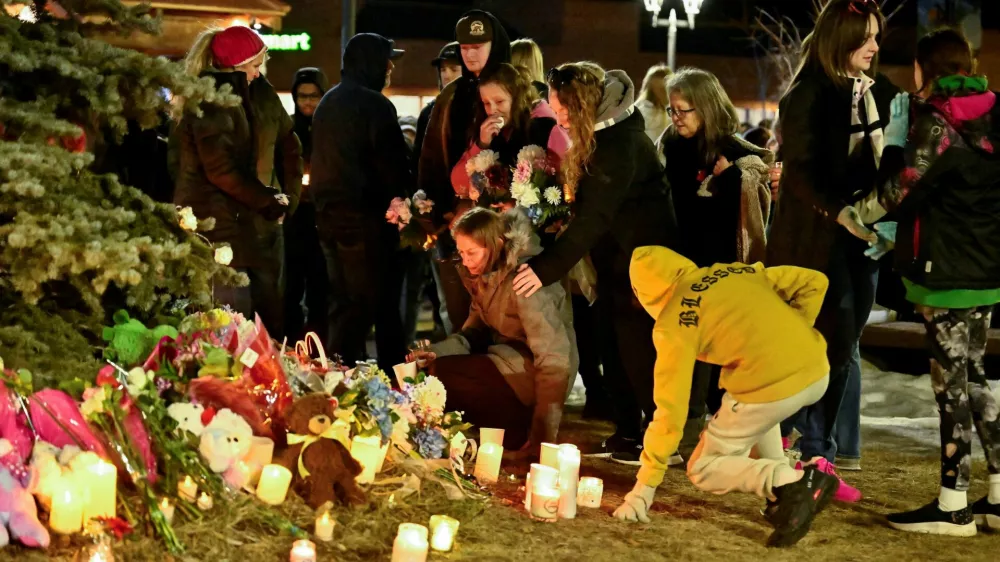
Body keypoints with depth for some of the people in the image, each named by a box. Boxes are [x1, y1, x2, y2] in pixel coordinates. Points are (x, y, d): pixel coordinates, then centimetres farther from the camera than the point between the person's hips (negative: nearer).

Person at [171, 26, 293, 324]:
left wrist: (272, 196, 6)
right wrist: (268, 202, -10)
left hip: (228, 221, 10)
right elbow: (221, 171, -20)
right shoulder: (214, 100, -14)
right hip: (215, 224, -10)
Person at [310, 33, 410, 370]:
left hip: (329, 214, 9)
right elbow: (392, 164, -14)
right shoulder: (374, 105, -12)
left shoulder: (328, 102, 15)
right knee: (371, 304, -3)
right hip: (364, 216, -9)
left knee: (343, 304, 13)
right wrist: (405, 198, 0)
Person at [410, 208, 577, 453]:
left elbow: (553, 358, -26)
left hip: (536, 372, -9)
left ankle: (520, 435, -8)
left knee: (440, 375, -22)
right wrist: (437, 351, -13)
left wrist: (543, 435, -25)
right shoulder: (484, 274, 2)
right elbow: (475, 331, 9)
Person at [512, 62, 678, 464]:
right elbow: (590, 209, 13)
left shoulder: (620, 145, -24)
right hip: (618, 259, 10)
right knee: (616, 346, 12)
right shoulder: (600, 135, 6)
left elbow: (593, 218, -28)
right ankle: (627, 434, 19)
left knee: (639, 351, -6)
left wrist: (547, 268, -29)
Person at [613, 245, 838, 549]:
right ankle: (782, 491, 22)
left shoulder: (673, 322, 4)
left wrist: (643, 489, 8)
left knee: (703, 470, 14)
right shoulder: (736, 271, 20)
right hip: (817, 372, 7)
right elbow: (814, 282, 17)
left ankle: (794, 483, -8)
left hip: (772, 388, -7)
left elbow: (671, 409, 2)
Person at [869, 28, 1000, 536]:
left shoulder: (935, 119, -13)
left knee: (951, 382, -4)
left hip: (946, 271, -8)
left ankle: (953, 505, -1)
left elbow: (901, 196, -13)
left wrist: (894, 143, 1)